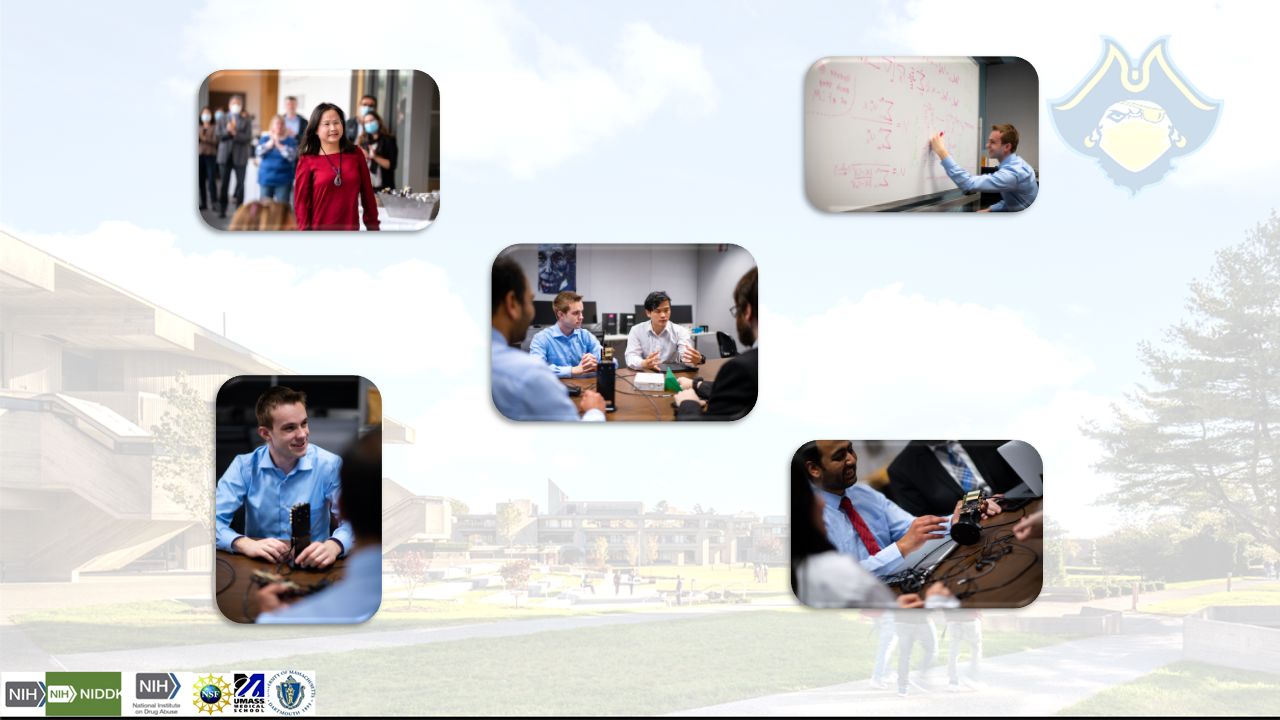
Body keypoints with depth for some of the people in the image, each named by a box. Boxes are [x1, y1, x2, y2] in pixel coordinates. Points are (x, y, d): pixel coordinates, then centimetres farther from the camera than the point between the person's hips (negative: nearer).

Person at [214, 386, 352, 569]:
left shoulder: (329, 465, -5)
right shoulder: (244, 466, -2)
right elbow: (215, 519, -8)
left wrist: (332, 546, -35)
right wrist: (246, 544, -28)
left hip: (312, 568, 0)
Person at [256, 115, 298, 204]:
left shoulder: (291, 141, 2)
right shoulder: (265, 139, 10)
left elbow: (291, 156, -13)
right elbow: (259, 152, -6)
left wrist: (278, 144, -14)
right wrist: (271, 142, -13)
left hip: (283, 180, -2)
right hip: (266, 179, 2)